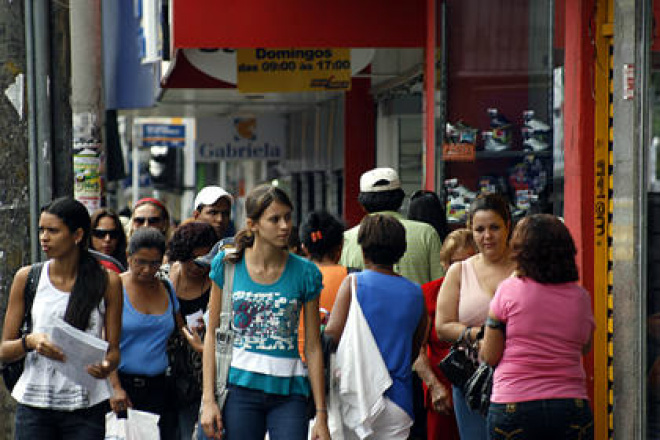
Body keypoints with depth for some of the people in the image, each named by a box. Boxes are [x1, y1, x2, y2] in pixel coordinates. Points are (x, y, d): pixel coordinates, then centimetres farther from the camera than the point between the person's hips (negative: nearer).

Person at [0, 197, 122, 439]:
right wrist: (29, 342, -15)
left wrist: (105, 367, -18)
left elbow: (113, 350, 5)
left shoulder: (107, 282, 2)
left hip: (86, 406, -1)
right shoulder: (26, 278, 5)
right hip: (34, 406, 1)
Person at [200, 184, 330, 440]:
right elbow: (212, 334, 5)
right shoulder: (228, 265, 2)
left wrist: (321, 414, 1)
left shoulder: (305, 273, 1)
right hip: (239, 386, 0)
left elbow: (313, 347, 3)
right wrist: (208, 399, -2)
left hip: (289, 390, 0)